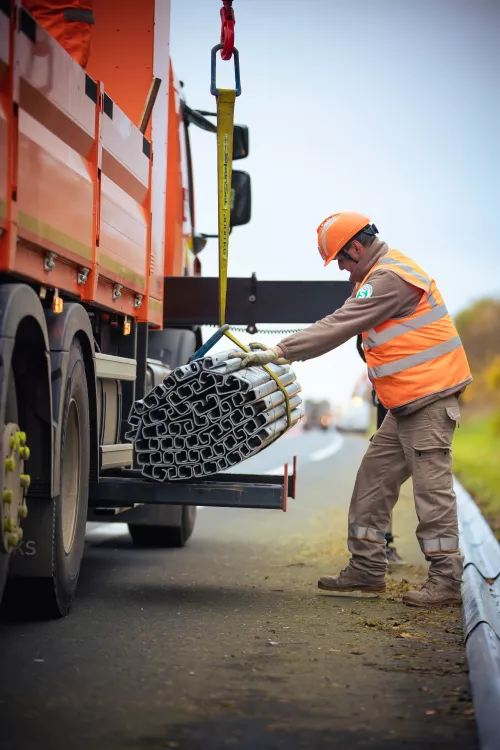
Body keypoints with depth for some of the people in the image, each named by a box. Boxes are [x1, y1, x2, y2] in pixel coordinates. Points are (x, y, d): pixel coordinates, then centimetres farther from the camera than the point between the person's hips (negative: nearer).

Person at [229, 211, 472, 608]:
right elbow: (340, 322, 19)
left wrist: (280, 352, -20)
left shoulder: (391, 277, -17)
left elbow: (341, 326, -21)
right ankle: (367, 568, 16)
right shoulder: (380, 274, 18)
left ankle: (446, 579, -2)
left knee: (432, 485, -8)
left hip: (430, 397, -11)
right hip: (407, 403, 11)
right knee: (375, 477, 10)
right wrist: (280, 349, 12)